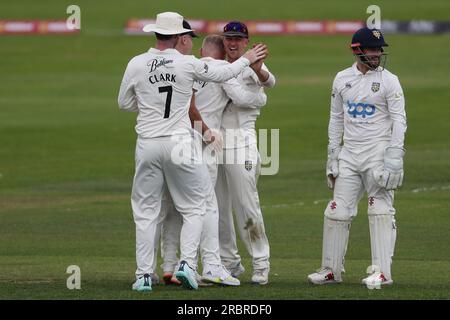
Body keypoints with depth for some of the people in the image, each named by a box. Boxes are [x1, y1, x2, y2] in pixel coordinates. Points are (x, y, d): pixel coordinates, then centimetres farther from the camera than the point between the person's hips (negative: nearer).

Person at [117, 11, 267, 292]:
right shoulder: (188, 64, -6)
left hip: (147, 145, 2)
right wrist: (247, 59, 28)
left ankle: (144, 275, 4)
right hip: (178, 141, -2)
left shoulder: (136, 65, -1)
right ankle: (187, 263, -6)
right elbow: (222, 74, 11)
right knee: (193, 207, 10)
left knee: (146, 211, 8)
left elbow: (124, 104, 10)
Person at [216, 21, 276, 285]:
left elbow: (269, 81, -26)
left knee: (247, 204, -8)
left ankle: (261, 263, -2)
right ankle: (229, 263, 19)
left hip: (241, 140, -6)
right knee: (217, 206, 9)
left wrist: (258, 69, -48)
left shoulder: (252, 68, -3)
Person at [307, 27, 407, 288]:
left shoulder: (389, 80, -3)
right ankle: (331, 270, 12)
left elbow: (399, 120, -7)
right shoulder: (342, 79, 10)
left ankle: (382, 272, -5)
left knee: (381, 212, -7)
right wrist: (332, 156, 11)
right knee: (337, 211, 4)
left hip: (378, 153, -5)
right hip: (349, 155, 5)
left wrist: (394, 157, -16)